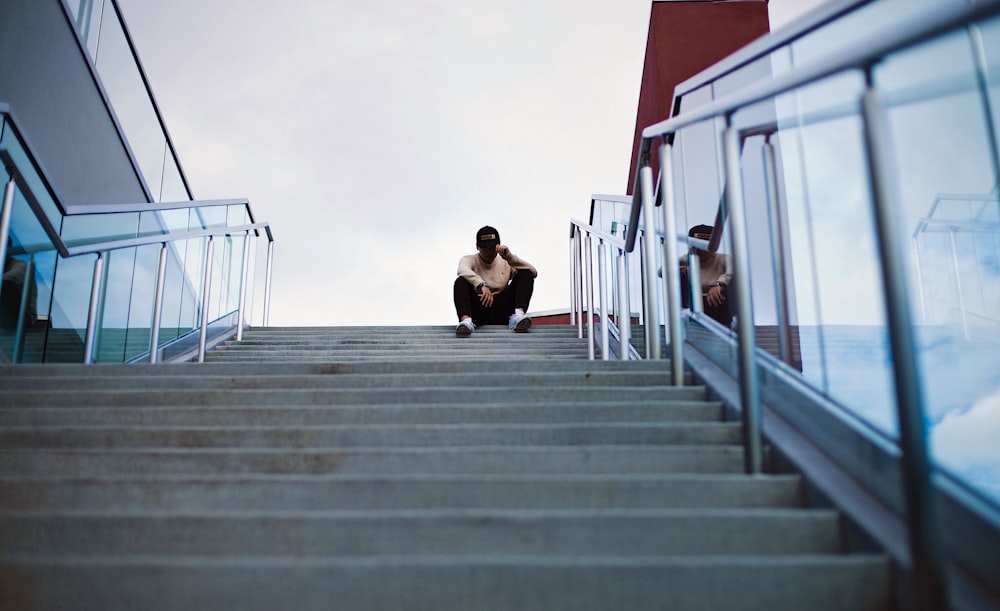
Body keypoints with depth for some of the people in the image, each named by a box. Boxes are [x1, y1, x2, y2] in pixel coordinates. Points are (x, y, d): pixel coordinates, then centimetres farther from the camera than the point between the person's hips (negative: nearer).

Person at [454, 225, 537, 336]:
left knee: (526, 274, -12)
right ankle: (465, 320, -51)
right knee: (461, 281, -26)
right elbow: (462, 270, -20)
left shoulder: (505, 263, 14)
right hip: (478, 312, -2)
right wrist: (481, 285, -37)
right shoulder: (470, 260, 8)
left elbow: (533, 273, -1)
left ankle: (518, 315, -36)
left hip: (501, 313, 2)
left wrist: (510, 257, -13)